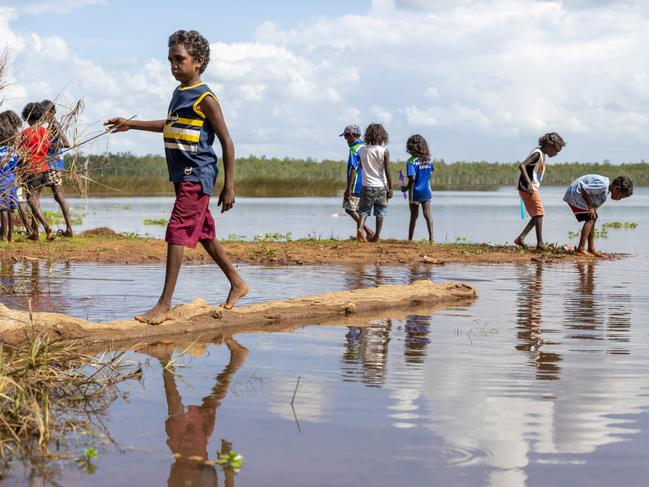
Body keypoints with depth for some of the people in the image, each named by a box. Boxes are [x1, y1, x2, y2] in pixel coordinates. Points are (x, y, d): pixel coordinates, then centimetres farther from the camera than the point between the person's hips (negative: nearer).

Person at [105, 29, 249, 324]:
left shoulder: (204, 98, -12)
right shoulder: (179, 94, 14)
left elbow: (227, 142, -11)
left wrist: (229, 186, -13)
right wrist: (131, 124, 32)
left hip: (197, 175, -9)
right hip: (182, 176, 9)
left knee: (177, 233, -13)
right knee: (203, 233, 16)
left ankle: (165, 304, -13)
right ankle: (237, 283, 30)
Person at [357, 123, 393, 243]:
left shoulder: (362, 150, -2)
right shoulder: (384, 151, -9)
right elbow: (387, 171, -9)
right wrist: (390, 188, -3)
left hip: (367, 186, 1)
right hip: (381, 186, -1)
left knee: (364, 209, 9)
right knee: (380, 212, 10)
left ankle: (360, 227, -17)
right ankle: (376, 236, 13)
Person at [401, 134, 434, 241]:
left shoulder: (412, 161, -16)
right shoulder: (428, 160, 1)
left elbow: (412, 178, -22)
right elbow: (430, 174, 8)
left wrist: (406, 188, -8)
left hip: (415, 192, -4)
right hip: (426, 191, 4)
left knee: (414, 216, 6)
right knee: (427, 214, 6)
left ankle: (410, 238, 14)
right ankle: (431, 236, -4)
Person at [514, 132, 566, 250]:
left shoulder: (543, 155, 15)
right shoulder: (538, 154, -14)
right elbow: (522, 165, -26)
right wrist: (529, 183, -34)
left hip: (531, 188, 10)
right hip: (527, 188, -10)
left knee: (537, 215, 11)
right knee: (539, 213, -8)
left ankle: (521, 238, 7)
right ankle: (540, 243, -8)